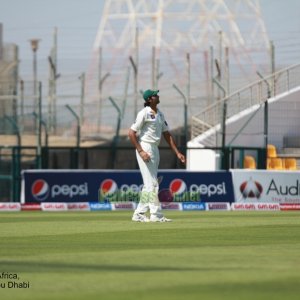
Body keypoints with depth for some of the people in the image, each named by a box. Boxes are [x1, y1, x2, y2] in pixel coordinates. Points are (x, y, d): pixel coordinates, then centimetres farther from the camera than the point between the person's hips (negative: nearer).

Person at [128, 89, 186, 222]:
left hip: (155, 150, 9)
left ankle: (139, 214, 15)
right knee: (152, 183, -9)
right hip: (145, 148, -9)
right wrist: (141, 151, -20)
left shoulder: (160, 114, 14)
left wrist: (177, 152, 12)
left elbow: (167, 135, 17)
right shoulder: (144, 113, -11)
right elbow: (131, 133, -13)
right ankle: (156, 214, -9)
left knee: (149, 184, 10)